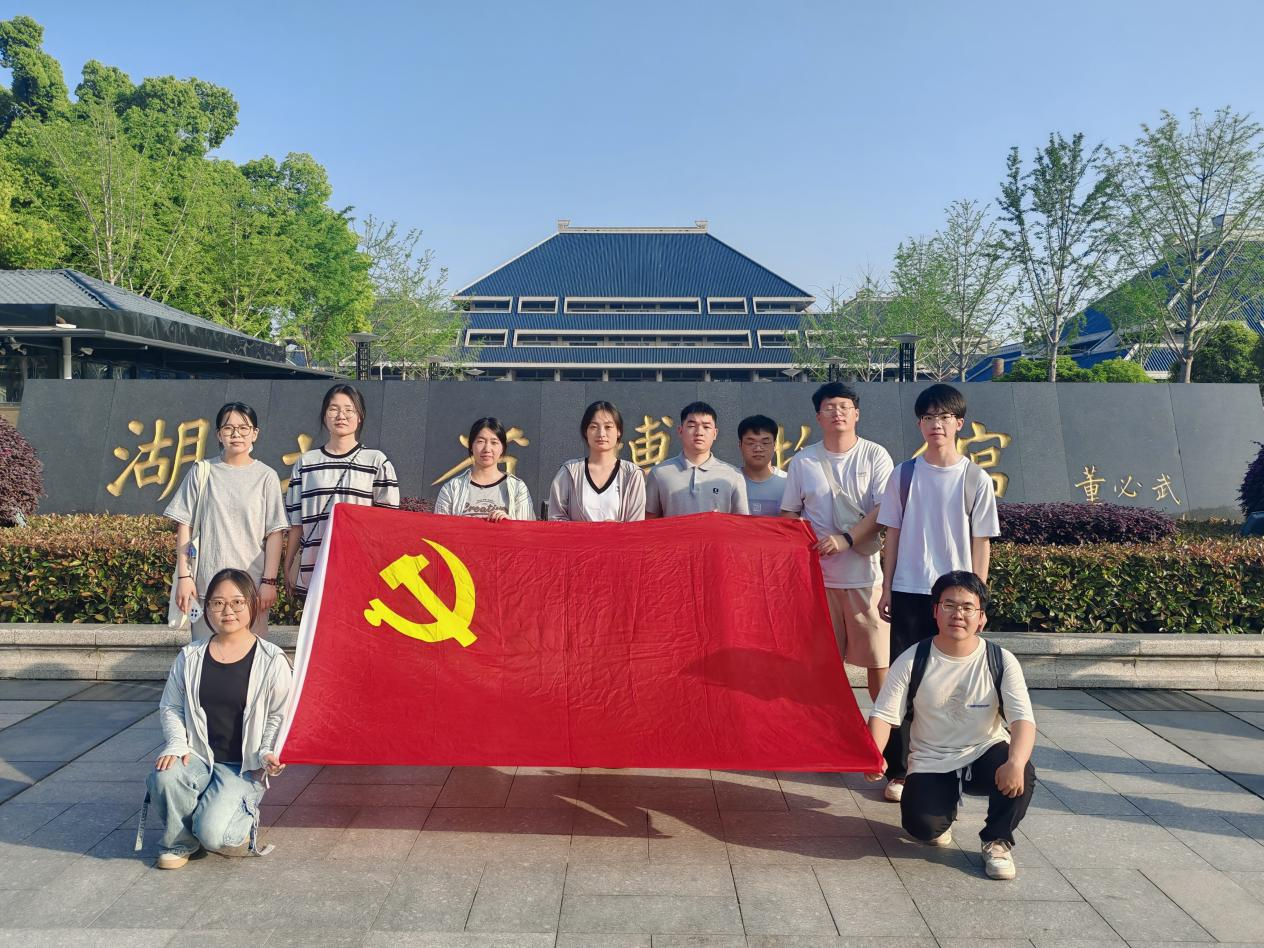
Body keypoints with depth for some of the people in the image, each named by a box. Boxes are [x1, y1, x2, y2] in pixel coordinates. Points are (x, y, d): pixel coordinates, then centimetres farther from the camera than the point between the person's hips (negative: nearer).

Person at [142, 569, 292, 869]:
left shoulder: (271, 660, -5)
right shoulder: (190, 657, 5)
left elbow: (279, 717, 0)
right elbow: (170, 706, 11)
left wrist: (267, 752, -15)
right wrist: (177, 743, -6)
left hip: (243, 768, -3)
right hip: (197, 757, 3)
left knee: (213, 834, -23)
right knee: (164, 777, -31)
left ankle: (244, 820, 16)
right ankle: (180, 842, 0)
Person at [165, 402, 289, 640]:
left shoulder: (266, 476, 3)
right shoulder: (202, 472, 6)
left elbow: (275, 533, 0)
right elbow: (184, 527, 5)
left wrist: (269, 582, -6)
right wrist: (184, 576, -1)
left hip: (252, 585, -1)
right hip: (206, 584, 1)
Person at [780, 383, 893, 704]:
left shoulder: (875, 455, 0)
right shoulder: (802, 462, 7)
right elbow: (789, 515, 11)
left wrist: (847, 539, -18)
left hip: (867, 573, -2)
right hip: (819, 575, 2)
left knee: (879, 658, 2)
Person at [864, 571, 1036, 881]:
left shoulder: (1001, 661, -10)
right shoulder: (913, 661, -10)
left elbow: (1023, 719, -19)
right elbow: (884, 715, -11)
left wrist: (1016, 762, -40)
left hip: (984, 754, 0)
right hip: (930, 762, 0)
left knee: (1022, 775, -32)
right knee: (922, 826, -23)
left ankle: (997, 841, -2)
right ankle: (945, 807, 17)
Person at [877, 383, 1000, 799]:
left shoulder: (976, 479, 0)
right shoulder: (904, 475, 3)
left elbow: (980, 543, 2)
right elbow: (893, 535, 6)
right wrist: (886, 589, 4)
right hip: (908, 592, 1)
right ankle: (897, 769, 12)